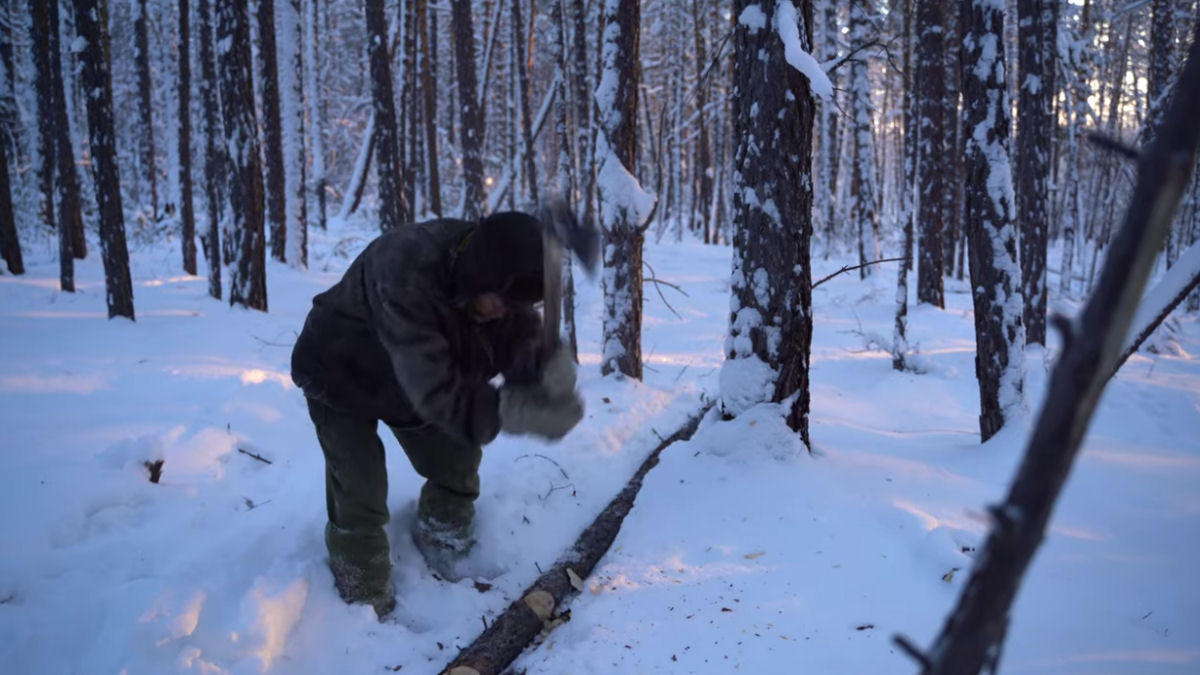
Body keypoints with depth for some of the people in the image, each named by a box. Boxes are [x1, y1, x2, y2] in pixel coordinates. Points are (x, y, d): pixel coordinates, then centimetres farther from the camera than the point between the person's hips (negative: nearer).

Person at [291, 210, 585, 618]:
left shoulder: (503, 282, -22)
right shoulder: (405, 273, -44)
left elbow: (526, 351, -25)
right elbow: (435, 390, -46)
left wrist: (551, 371, -49)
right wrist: (513, 412, -54)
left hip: (411, 386, 6)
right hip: (340, 379, -6)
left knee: (458, 466, 9)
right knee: (359, 496, -9)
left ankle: (443, 555, 36)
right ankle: (367, 607, 12)